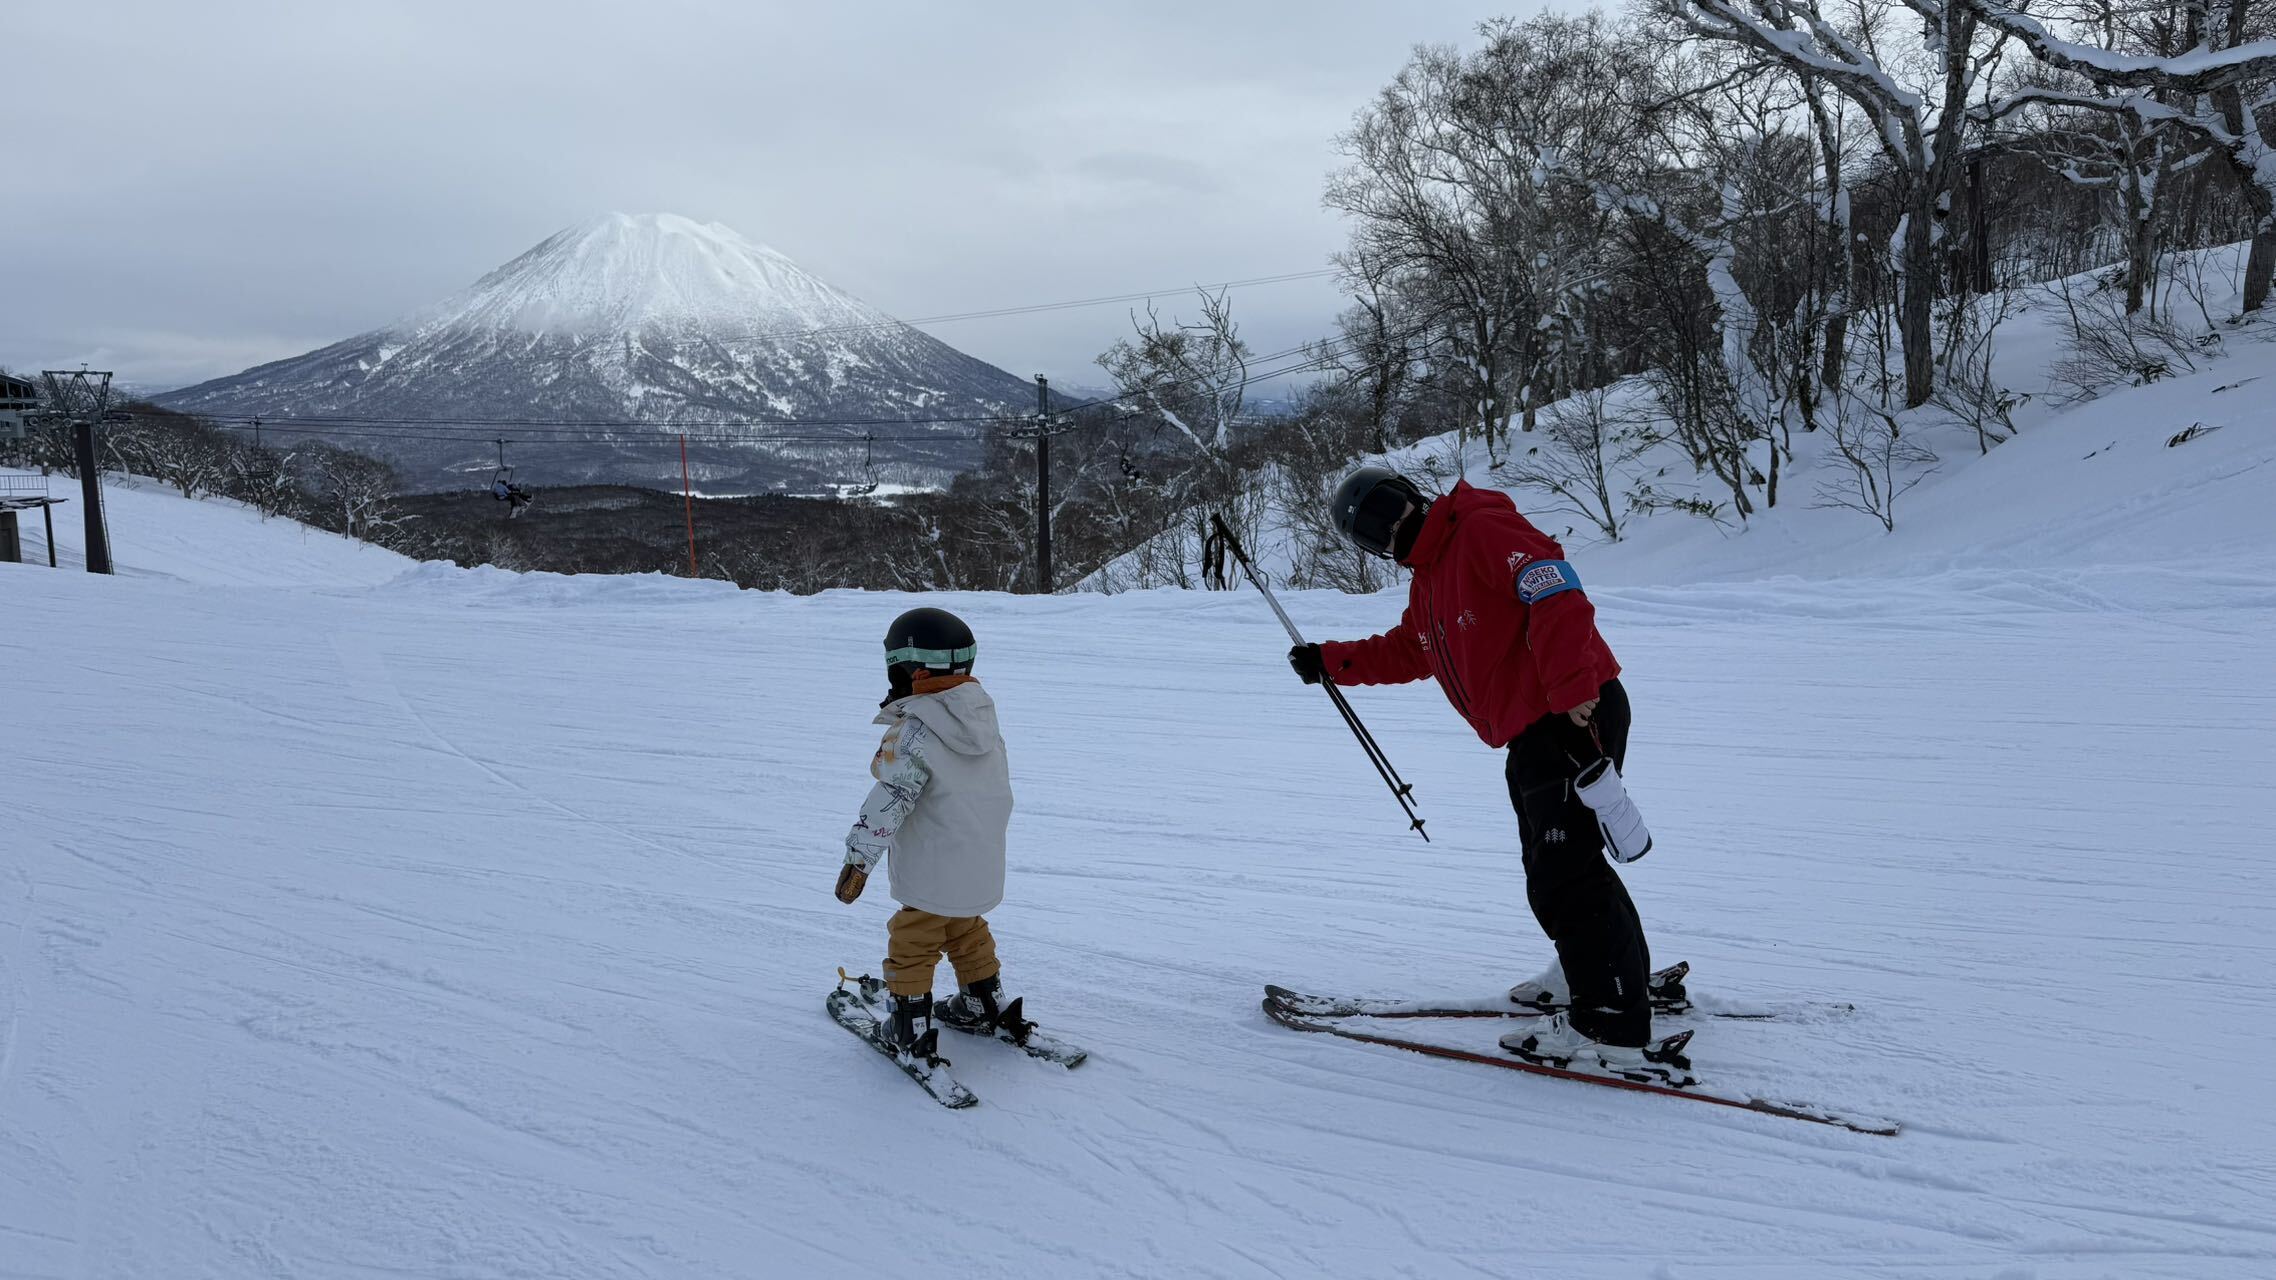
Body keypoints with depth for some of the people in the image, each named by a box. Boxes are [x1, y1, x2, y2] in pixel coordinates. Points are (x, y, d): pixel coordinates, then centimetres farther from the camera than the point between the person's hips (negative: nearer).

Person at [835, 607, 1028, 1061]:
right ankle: (985, 1006, 38)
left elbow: (889, 802, -25)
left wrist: (859, 859, -19)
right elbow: (1000, 789, 14)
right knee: (967, 932, 27)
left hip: (931, 873, -8)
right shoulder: (983, 715, 3)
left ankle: (912, 1030, 13)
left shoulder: (914, 732, -23)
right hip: (981, 866, 8)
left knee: (912, 943, 7)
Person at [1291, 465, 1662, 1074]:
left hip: (1574, 720, -10)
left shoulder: (1484, 530, -12)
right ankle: (1624, 974, 38)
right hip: (1533, 735, 10)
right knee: (1554, 866, 20)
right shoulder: (1428, 581, 18)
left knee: (1564, 874, -9)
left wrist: (1571, 690, -30)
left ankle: (1610, 1027, -2)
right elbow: (1407, 653, 33)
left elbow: (1559, 596, -24)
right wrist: (1330, 661, 28)